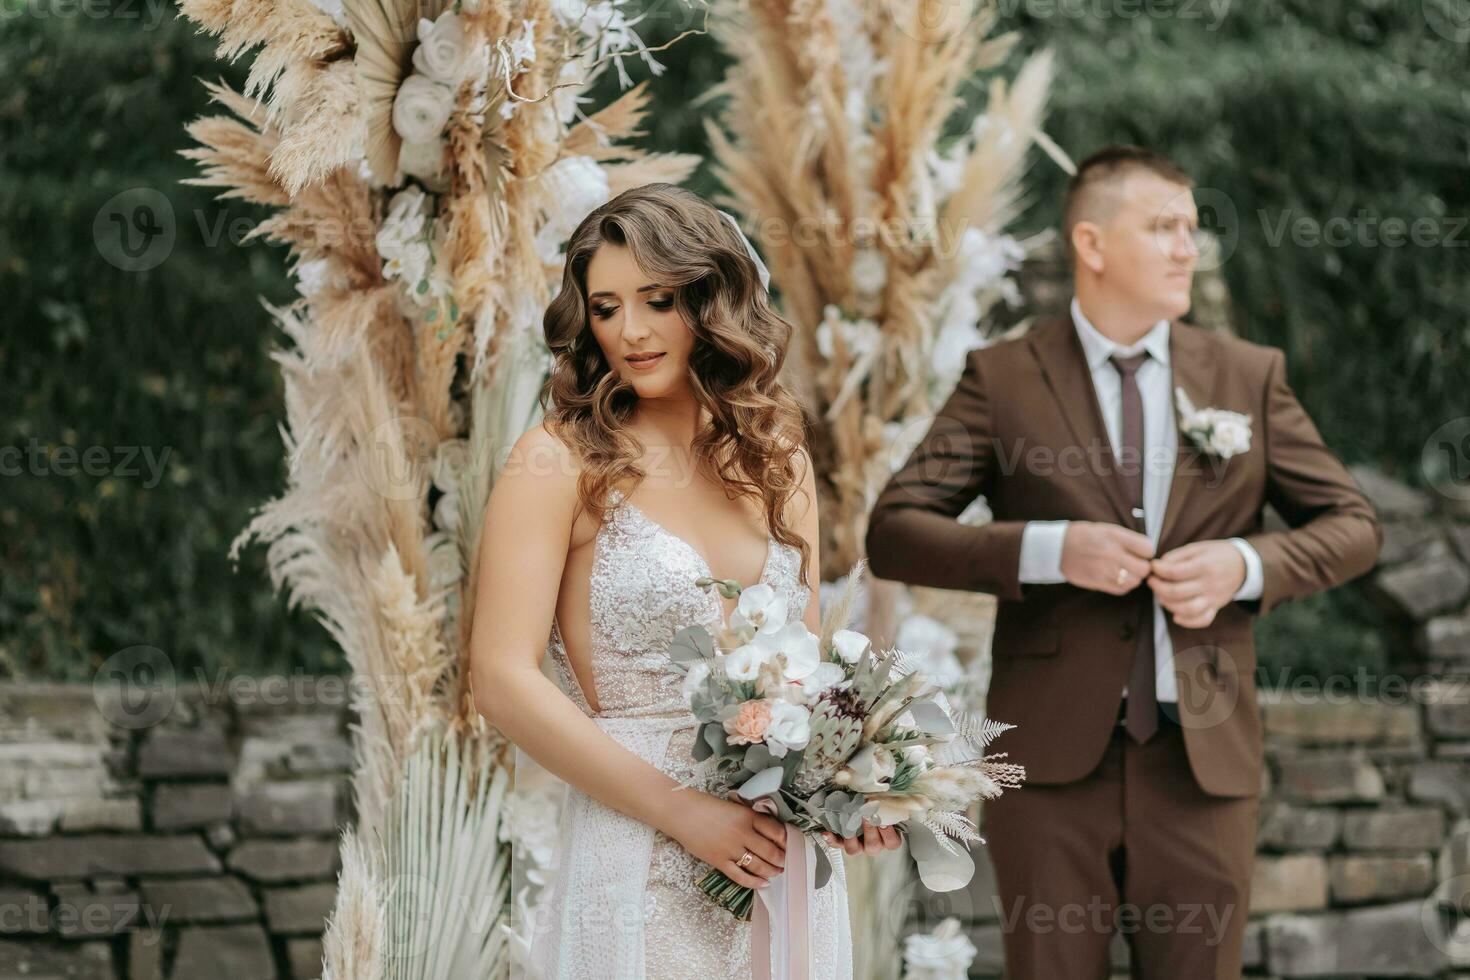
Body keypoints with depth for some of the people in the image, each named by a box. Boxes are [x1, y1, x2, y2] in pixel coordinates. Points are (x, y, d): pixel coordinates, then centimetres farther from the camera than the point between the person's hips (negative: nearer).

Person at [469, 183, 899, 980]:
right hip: (639, 874, -5)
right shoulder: (561, 461, -6)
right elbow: (502, 680, -13)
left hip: (785, 853, 5)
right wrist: (681, 810, -18)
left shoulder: (779, 463, 9)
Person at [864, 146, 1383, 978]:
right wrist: (1049, 549, -19)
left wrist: (1246, 564, -10)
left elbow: (1354, 526, 10)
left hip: (1205, 757, 2)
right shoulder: (1003, 380, 1)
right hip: (1052, 754, -2)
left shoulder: (1251, 376, 8)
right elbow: (894, 532, -5)